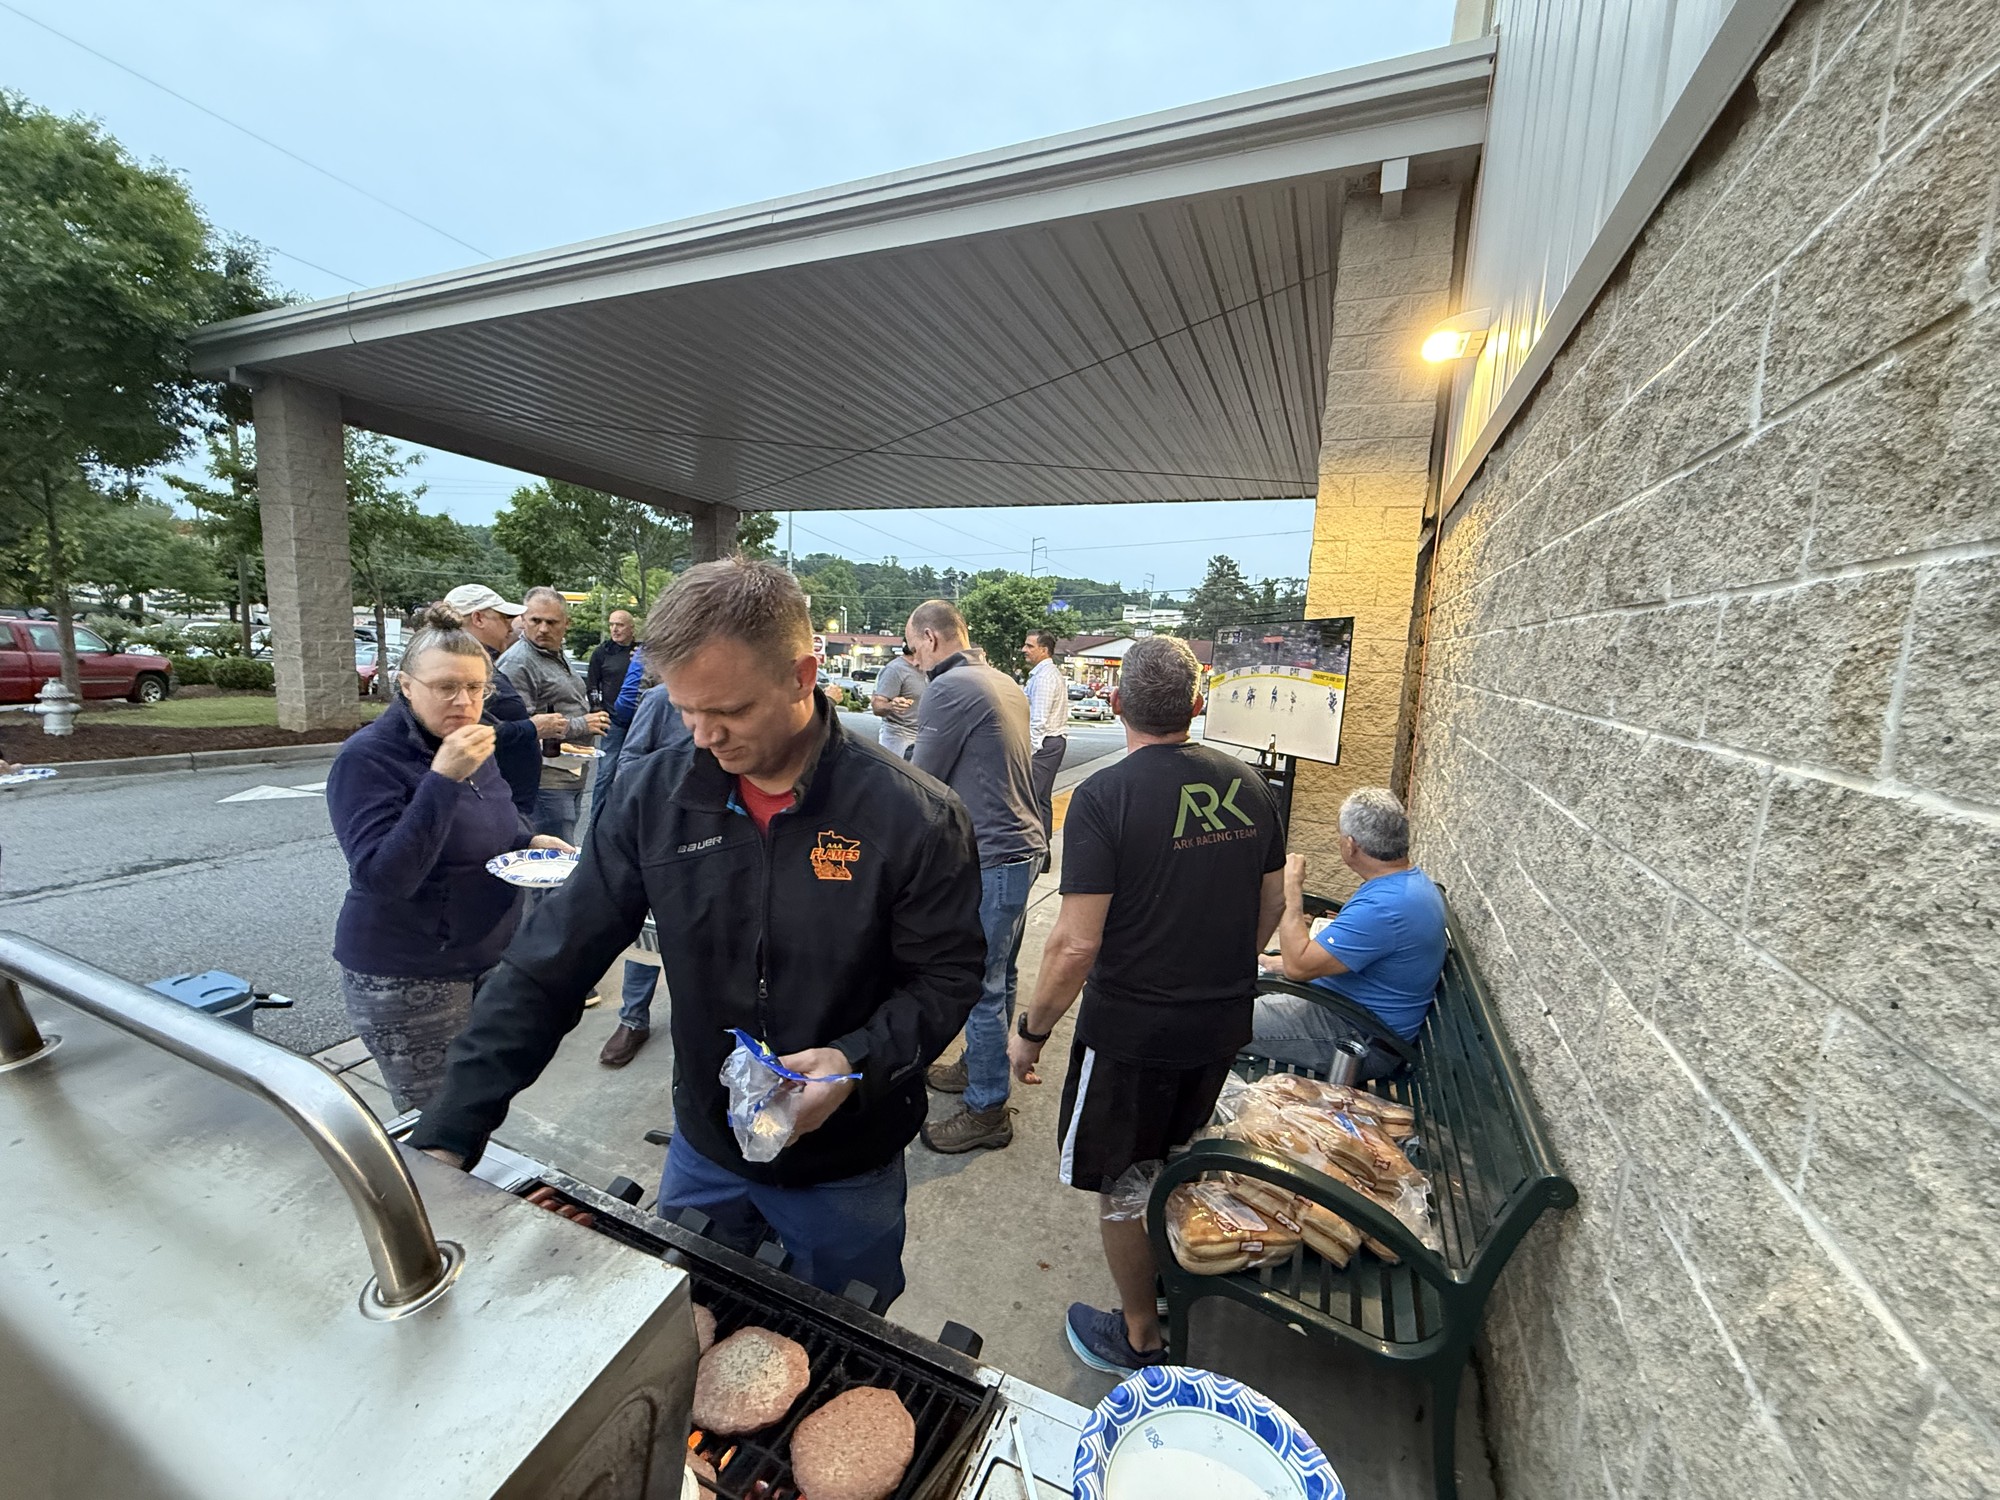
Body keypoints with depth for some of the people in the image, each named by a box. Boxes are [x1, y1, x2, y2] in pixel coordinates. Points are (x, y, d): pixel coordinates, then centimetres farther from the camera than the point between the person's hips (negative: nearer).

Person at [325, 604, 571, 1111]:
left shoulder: (472, 745, 5)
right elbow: (384, 878, -27)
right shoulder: (366, 759, -17)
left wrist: (530, 841, -1)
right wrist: (442, 779, -34)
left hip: (488, 959, 7)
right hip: (408, 981, -6)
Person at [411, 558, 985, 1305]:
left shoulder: (913, 816, -23)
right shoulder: (653, 796, -13)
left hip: (846, 1169, -2)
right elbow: (546, 968, -9)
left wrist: (859, 1062, -28)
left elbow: (948, 976, -14)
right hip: (703, 1152, 3)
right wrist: (446, 1138, -13)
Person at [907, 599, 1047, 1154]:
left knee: (980, 986, 3)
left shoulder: (947, 689, -16)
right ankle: (980, 1067, 38)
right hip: (1022, 844, 10)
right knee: (997, 975, 21)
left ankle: (986, 1110, 17)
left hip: (990, 858, -10)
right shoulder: (1005, 683, 12)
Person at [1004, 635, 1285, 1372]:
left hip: (1131, 1029, -6)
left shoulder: (1105, 796, -23)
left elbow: (1077, 944, -24)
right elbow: (1271, 905, 7)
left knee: (1120, 1187, 19)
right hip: (1224, 1022, 6)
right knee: (1183, 1170, 29)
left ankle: (1141, 1336, 39)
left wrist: (1031, 1031, -9)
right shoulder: (1248, 785, -5)